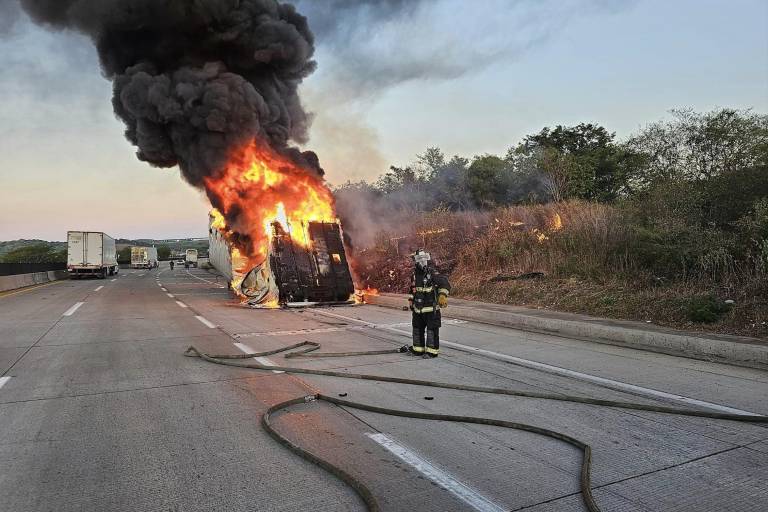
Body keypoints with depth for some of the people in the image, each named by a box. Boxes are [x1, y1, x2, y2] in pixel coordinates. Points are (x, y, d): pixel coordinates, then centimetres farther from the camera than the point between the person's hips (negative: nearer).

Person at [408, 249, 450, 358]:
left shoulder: (433, 273, -13)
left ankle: (432, 351, 7)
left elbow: (444, 283, -25)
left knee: (432, 329, -2)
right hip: (418, 309, 8)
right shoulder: (415, 275, 10)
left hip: (431, 309, -7)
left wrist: (442, 295, -38)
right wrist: (411, 302, 24)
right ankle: (418, 349, 31)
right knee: (417, 328, 16)